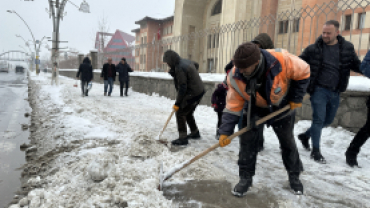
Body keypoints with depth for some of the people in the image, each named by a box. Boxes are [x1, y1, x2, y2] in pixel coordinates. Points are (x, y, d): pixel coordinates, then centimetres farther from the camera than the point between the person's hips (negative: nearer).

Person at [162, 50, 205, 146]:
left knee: (180, 113, -2)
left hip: (192, 94, -10)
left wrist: (177, 103, -17)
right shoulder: (186, 61, 6)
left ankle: (183, 138, 4)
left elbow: (182, 88, -24)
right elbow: (196, 65, 29)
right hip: (199, 91, 10)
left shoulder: (179, 68, -22)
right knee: (188, 113, 21)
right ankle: (195, 133, 34)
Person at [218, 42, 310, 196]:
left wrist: (296, 98, -13)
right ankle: (245, 178, 9)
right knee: (247, 140, -9)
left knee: (288, 142, 12)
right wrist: (226, 131, -25)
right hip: (254, 108, 1)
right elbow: (233, 105, -21)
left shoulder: (282, 60, -36)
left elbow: (303, 73, -17)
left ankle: (294, 176, 34)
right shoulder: (236, 77, -29)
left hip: (282, 107, 0)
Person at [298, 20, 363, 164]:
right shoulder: (313, 49, -5)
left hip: (335, 92, 5)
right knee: (319, 119, -5)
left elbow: (357, 65, 11)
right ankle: (315, 151, 7)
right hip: (319, 90, -4)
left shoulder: (347, 48, 3)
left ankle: (305, 135, 38)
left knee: (328, 120, 17)